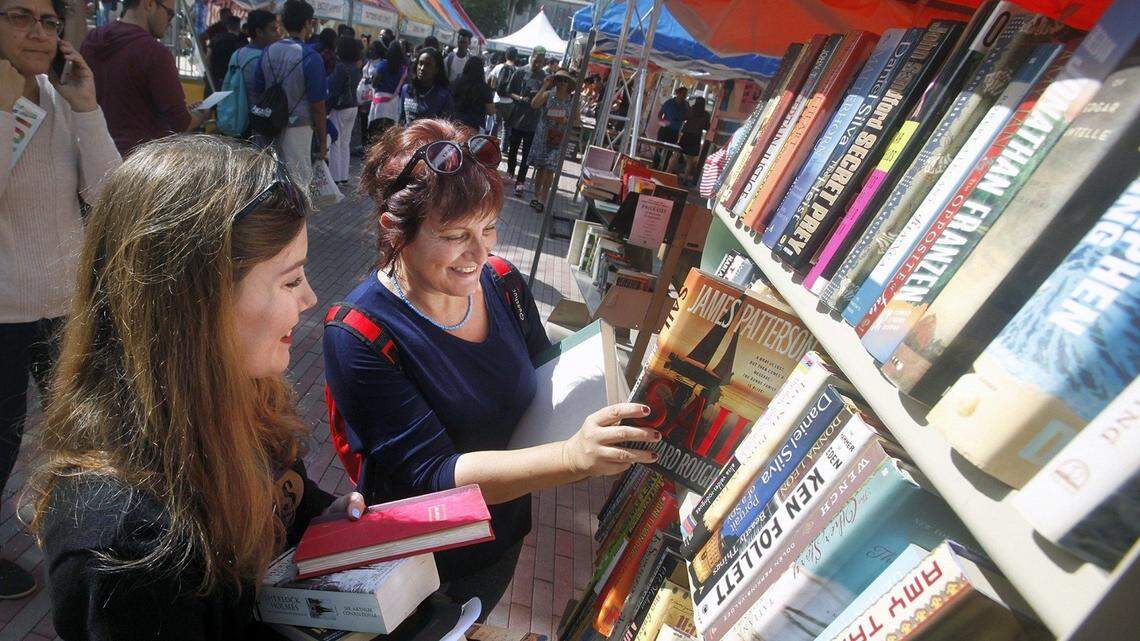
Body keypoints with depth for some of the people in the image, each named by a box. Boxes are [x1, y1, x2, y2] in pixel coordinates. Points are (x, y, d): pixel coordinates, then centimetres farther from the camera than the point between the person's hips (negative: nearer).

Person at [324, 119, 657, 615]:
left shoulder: (501, 283, -13)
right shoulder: (357, 338, -28)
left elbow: (546, 375, 0)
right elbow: (433, 475, -31)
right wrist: (574, 456, -44)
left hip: (507, 533, 5)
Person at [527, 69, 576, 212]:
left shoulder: (572, 99, 1)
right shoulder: (548, 95, -3)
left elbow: (576, 117, 9)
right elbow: (534, 104, -18)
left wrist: (566, 120, -11)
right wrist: (544, 87, -18)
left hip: (559, 139, 0)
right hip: (542, 136, 0)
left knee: (549, 169, -5)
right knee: (540, 168, 9)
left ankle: (543, 199, 3)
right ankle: (536, 195, 23)